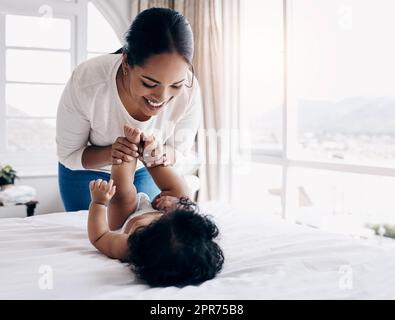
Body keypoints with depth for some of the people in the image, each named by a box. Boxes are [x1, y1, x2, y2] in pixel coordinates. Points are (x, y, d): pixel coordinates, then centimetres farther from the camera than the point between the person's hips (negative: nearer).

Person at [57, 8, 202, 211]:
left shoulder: (189, 90, -30)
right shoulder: (85, 83, -35)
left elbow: (180, 153, -14)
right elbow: (68, 155, -20)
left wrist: (164, 154, -37)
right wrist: (109, 154, -40)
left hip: (144, 172, 2)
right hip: (87, 171, -1)